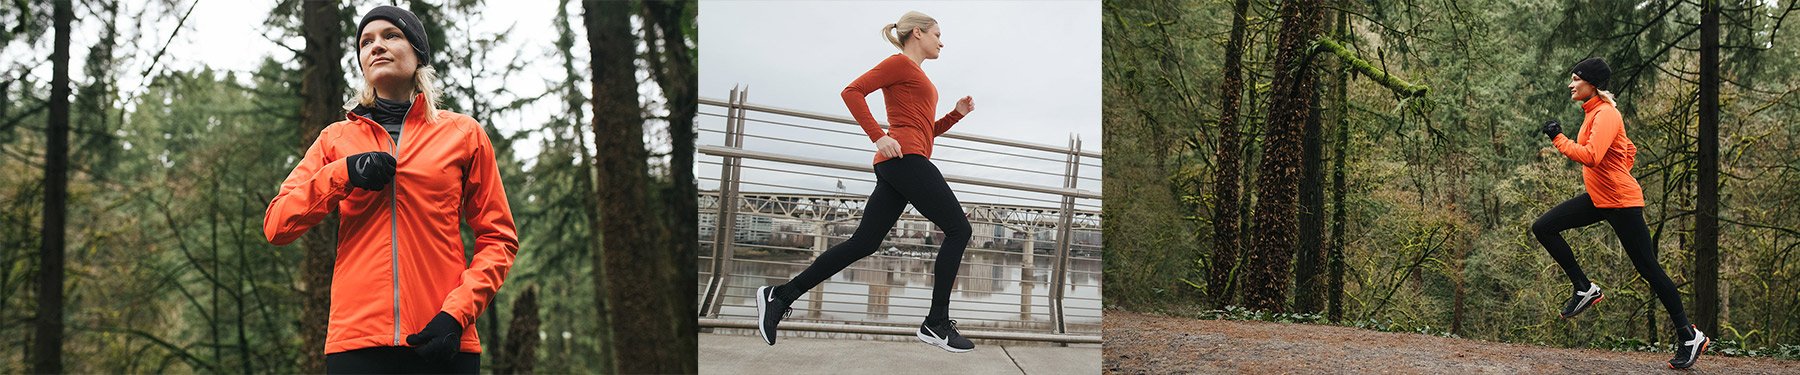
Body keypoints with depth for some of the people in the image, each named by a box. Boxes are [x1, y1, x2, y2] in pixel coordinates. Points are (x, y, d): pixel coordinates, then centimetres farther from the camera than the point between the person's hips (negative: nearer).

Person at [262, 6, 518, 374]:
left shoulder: (463, 134, 10)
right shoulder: (336, 139, 15)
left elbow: (498, 239, 7)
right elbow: (276, 225, 7)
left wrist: (457, 313, -8)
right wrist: (342, 174, -8)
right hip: (355, 339, 1)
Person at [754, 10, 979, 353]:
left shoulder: (916, 75, 28)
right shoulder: (900, 63, 0)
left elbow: (929, 131, 32)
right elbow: (852, 91, -10)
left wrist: (957, 113, 15)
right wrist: (878, 136, -18)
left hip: (896, 168, 10)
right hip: (905, 157, -10)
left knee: (863, 243, 3)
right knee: (958, 229, -6)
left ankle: (780, 296, -1)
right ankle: (937, 324, -9)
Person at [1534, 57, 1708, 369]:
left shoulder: (1605, 114, -17)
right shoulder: (1593, 112, 13)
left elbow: (1591, 157, -31)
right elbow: (1629, 150, 23)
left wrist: (1558, 138, -22)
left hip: (1621, 203, -10)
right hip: (1598, 199, 10)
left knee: (1648, 269, -4)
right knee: (1543, 228, 1)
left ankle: (1690, 337, 5)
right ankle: (1585, 289, 6)